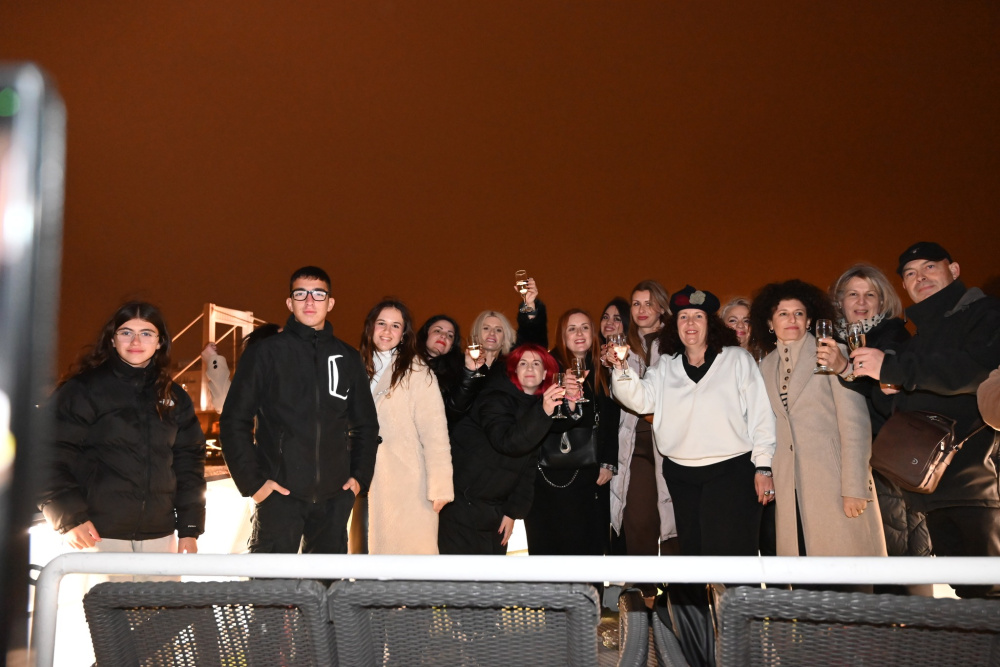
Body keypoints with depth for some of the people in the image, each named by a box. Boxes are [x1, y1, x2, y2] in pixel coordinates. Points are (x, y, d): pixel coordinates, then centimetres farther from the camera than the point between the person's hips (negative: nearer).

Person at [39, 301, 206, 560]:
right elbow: (52, 455, -5)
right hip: (98, 536, -4)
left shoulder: (174, 397, 11)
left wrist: (190, 528, 7)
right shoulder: (83, 389, -1)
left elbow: (188, 461, 11)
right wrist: (69, 517, -13)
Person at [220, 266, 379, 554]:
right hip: (279, 495, -3)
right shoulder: (265, 352, 1)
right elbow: (235, 420, -1)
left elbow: (366, 423, 15)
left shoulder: (348, 358, 10)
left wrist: (360, 476, 6)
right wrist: (252, 481, -7)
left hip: (334, 497, 3)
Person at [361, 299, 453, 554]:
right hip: (366, 483, 6)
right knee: (370, 548, 12)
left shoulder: (418, 373, -8)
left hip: (408, 486, -6)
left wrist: (440, 487, -16)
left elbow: (434, 433, -12)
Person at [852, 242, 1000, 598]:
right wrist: (888, 393, -2)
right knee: (965, 591, 10)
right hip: (934, 486, 7)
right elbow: (900, 410, 22)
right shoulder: (916, 338, 23)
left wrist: (892, 368, -22)